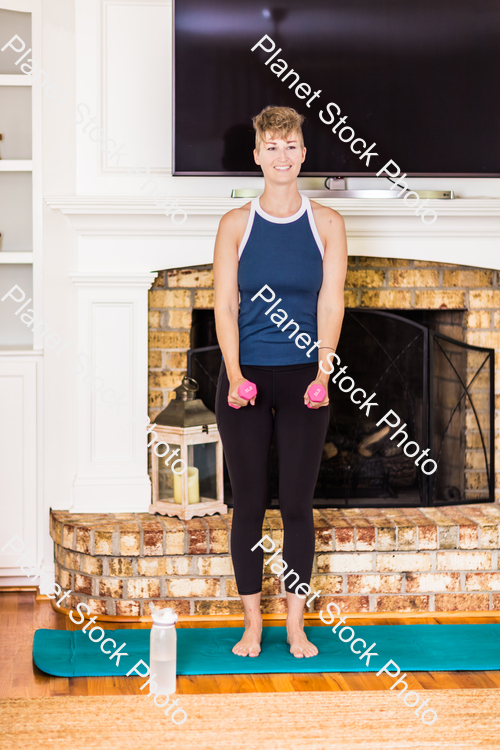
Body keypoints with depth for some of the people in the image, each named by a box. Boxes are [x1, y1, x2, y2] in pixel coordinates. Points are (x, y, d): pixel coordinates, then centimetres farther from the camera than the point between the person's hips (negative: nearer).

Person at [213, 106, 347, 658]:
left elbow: (330, 304, -3)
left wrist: (323, 372, -16)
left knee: (298, 504, 4)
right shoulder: (236, 224, 2)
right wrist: (235, 374, -16)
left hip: (303, 382, 0)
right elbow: (225, 305, -3)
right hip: (246, 381, 0)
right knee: (249, 503, 4)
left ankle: (296, 624, 15)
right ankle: (252, 623, 16)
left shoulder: (326, 224, 3)